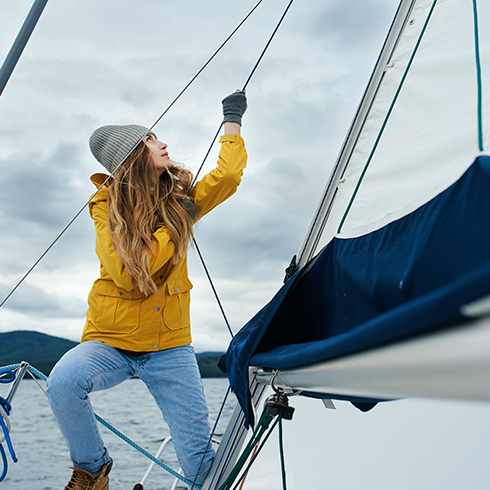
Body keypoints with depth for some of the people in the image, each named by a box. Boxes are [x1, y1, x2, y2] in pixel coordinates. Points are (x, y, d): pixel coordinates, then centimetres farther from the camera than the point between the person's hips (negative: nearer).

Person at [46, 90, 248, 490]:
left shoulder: (180, 202, 6)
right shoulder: (107, 206, -3)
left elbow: (229, 174, -5)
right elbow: (126, 273, -16)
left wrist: (232, 118, 7)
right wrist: (171, 231, -12)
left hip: (169, 345, 2)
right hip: (111, 339, -1)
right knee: (64, 382, -33)